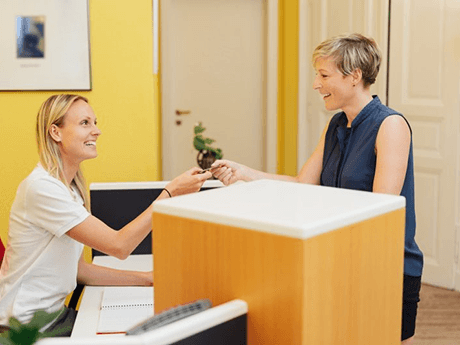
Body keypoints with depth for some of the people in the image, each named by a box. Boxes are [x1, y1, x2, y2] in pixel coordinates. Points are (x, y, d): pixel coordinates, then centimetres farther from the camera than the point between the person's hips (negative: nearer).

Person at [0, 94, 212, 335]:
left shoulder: (72, 188, 10)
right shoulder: (41, 187, -20)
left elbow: (78, 269, 9)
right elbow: (118, 246, -23)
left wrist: (147, 278, 3)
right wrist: (170, 192, -24)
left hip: (57, 313, 8)